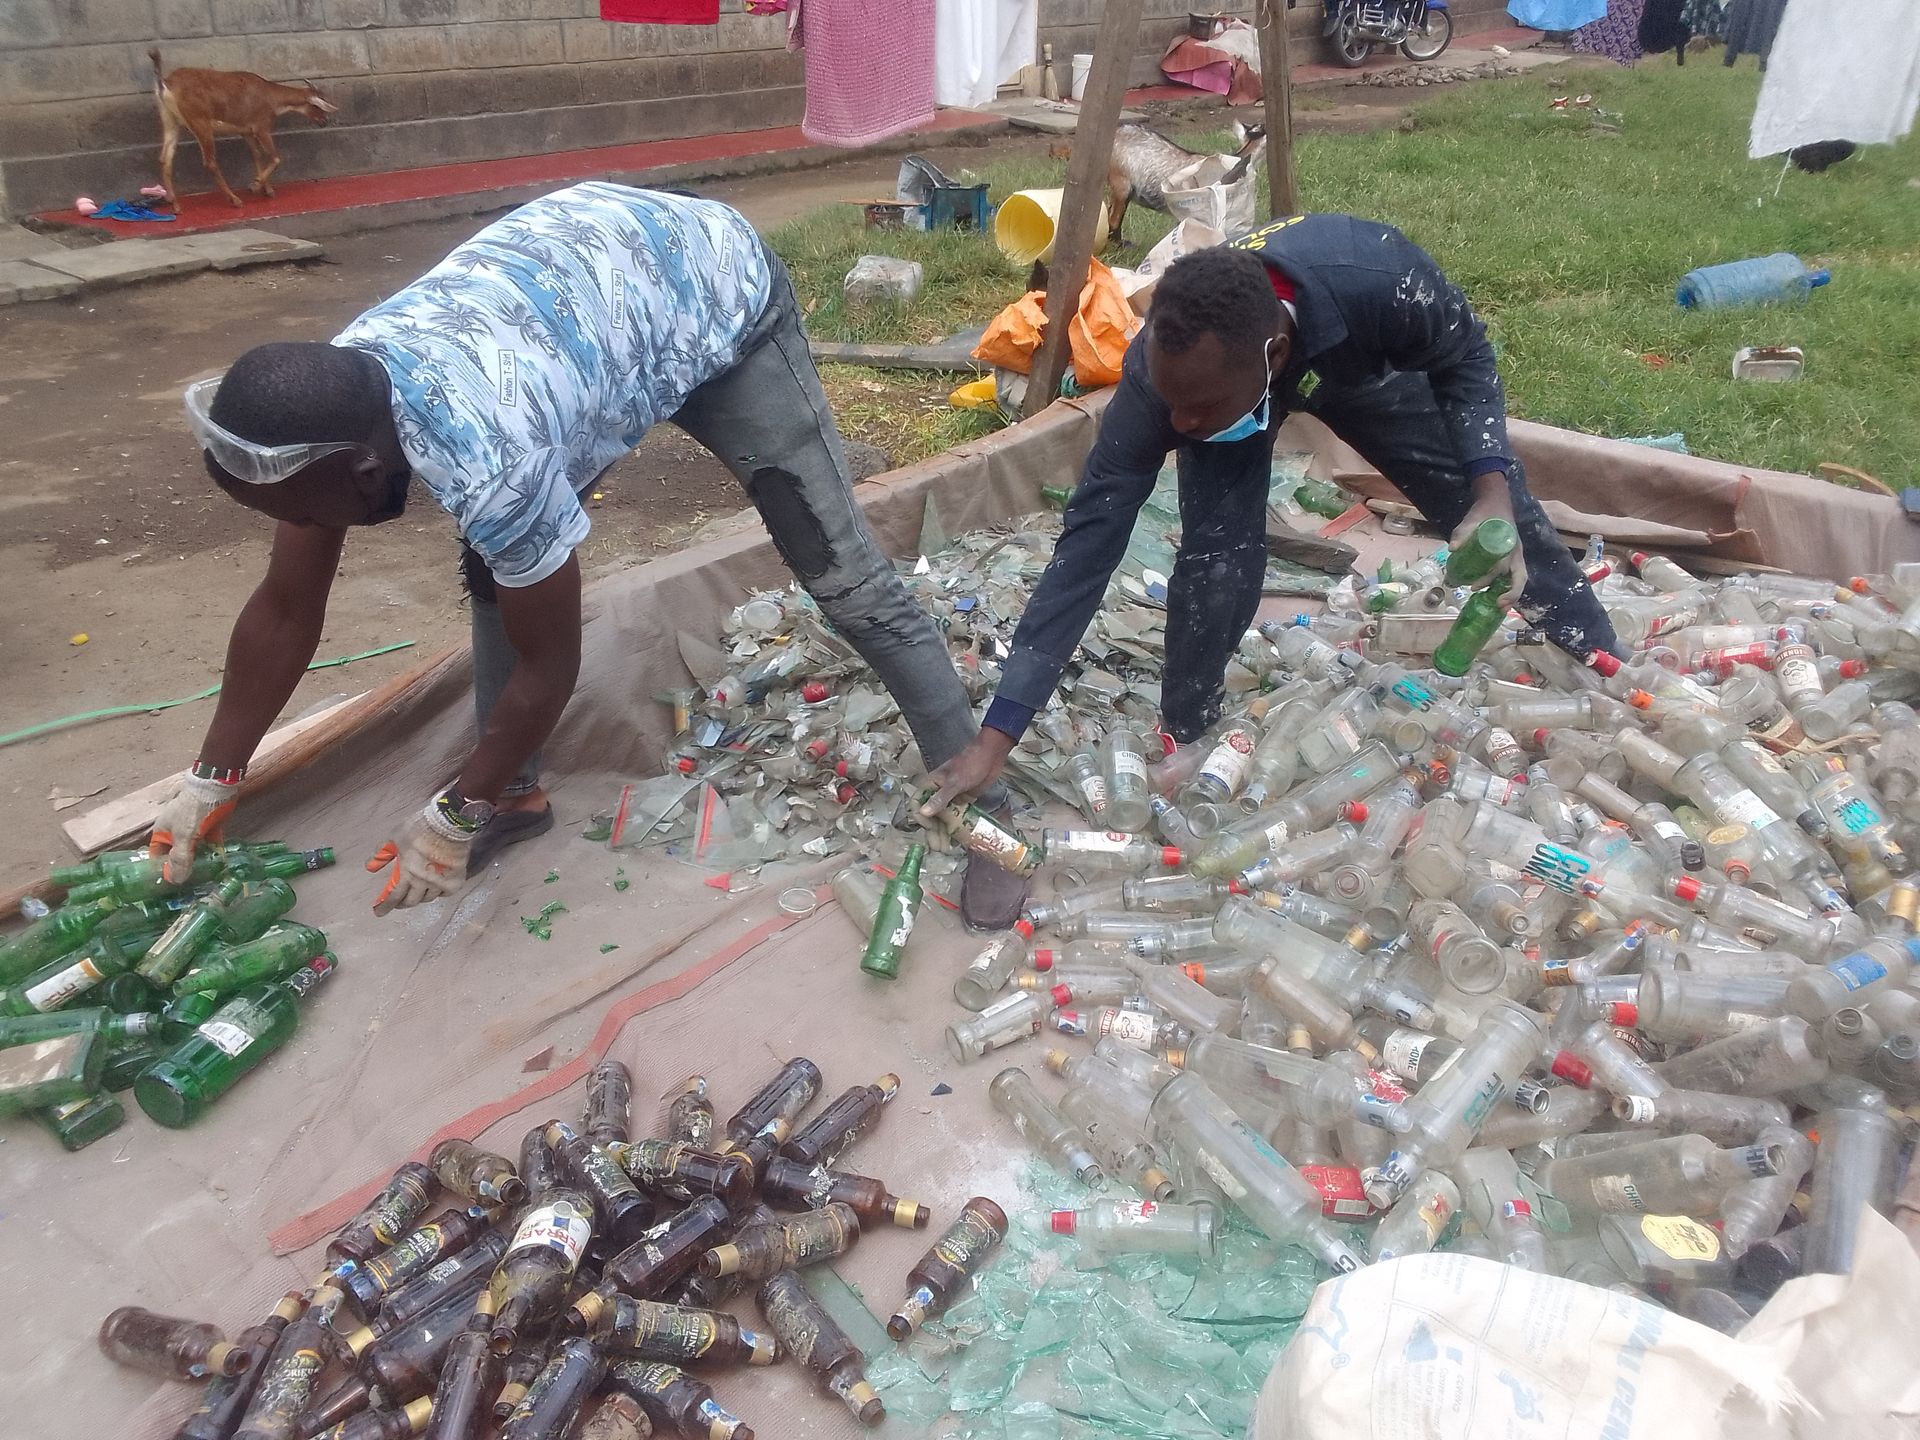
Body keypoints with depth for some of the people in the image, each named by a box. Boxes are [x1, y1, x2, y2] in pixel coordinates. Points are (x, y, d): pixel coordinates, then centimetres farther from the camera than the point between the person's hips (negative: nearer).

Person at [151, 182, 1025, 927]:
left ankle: (977, 802, 1)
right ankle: (517, 796, 19)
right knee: (494, 562, 4)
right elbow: (284, 611, -3)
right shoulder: (325, 404, -17)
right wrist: (209, 781, 4)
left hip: (721, 297, -7)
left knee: (843, 577, -9)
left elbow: (549, 665, -25)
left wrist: (454, 817, -11)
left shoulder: (490, 456, -40)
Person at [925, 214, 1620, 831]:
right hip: (1232, 377, -1)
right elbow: (1089, 540, -36)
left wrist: (1492, 489, -37)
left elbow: (1465, 357, -20)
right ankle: (1183, 742, -1)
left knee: (1498, 508, 6)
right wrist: (996, 736, -38)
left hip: (1357, 358, 1)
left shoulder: (1381, 281, -45)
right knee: (1217, 557, -25)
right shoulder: (1165, 372, -41)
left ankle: (1607, 667, 33)